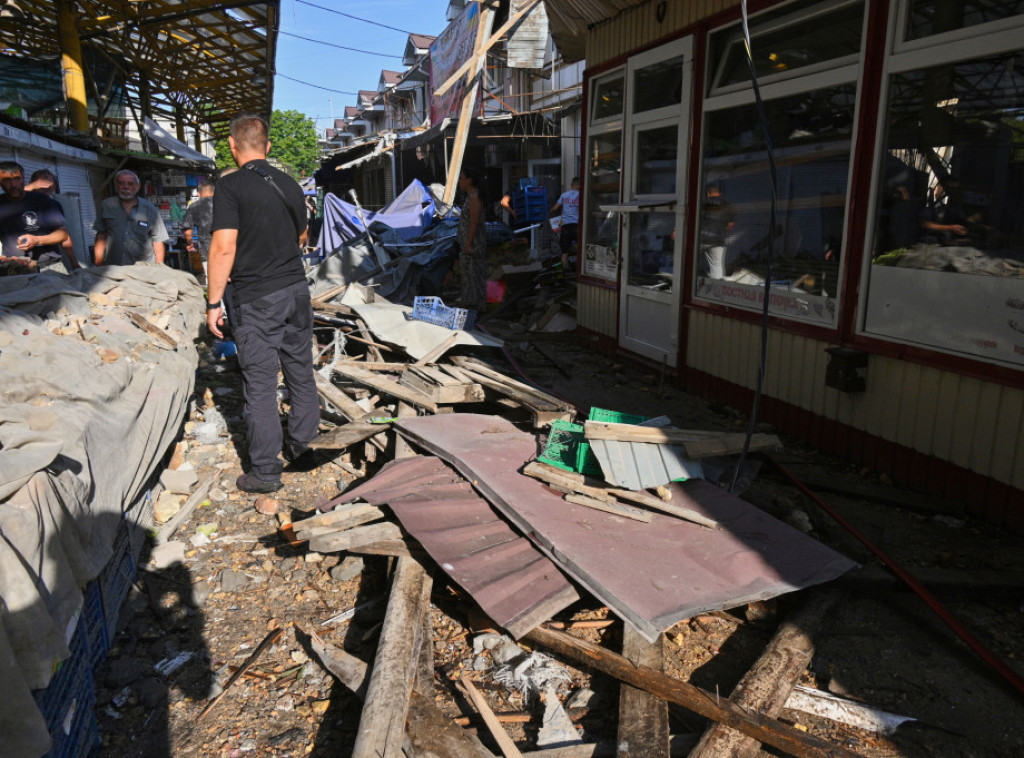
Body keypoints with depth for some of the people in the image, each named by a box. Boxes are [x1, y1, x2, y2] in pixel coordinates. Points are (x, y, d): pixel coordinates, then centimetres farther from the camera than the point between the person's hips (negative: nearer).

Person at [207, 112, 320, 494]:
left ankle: (265, 471, 7)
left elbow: (224, 248, -16)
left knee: (260, 383, 0)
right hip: (296, 288, 6)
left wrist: (214, 302, -10)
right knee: (301, 374, 14)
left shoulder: (231, 186, -10)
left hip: (256, 298, -6)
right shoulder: (290, 184, 8)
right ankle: (302, 450, 26)